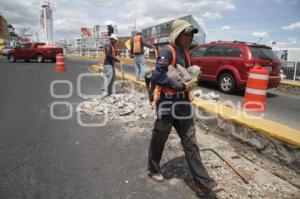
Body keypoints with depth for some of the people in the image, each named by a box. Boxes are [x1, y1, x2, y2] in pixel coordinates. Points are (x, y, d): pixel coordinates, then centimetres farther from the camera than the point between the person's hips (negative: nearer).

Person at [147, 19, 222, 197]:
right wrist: (178, 85, -18)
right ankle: (154, 169, 36)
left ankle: (203, 183, 12)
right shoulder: (167, 52, -13)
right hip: (167, 103, -7)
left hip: (183, 103, 8)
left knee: (190, 142, 6)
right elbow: (156, 77, -23)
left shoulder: (185, 53, 13)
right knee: (159, 139, 11)